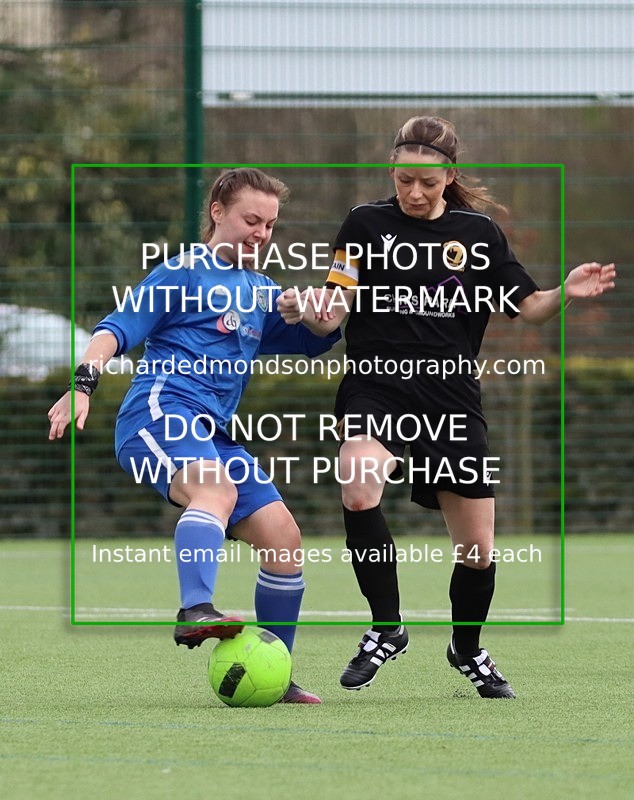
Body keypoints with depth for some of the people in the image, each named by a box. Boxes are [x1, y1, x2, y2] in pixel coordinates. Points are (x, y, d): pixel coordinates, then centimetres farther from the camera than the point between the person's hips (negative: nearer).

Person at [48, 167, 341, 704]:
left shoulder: (261, 292, 24)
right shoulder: (185, 274, 2)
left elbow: (314, 340, 32)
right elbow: (118, 330, -6)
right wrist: (84, 383, -23)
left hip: (213, 433, 8)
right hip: (160, 413, -8)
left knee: (283, 536, 0)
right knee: (217, 488, -37)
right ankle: (196, 611, -56)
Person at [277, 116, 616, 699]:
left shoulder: (478, 232, 6)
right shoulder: (366, 224, 2)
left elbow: (525, 307, 7)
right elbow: (333, 313, -1)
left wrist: (565, 294, -14)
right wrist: (304, 309, -23)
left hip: (451, 398, 2)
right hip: (377, 388, -2)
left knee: (478, 550, 5)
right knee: (358, 491, -33)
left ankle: (468, 650, 35)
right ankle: (387, 628, -15)